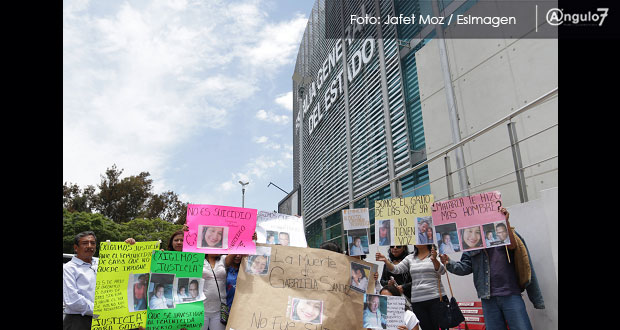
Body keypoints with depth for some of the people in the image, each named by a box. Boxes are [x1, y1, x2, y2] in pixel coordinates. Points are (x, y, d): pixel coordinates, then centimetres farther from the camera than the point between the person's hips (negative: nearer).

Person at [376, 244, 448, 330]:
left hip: (436, 298, -3)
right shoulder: (410, 258, 11)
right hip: (417, 301, 3)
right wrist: (385, 260, -15)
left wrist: (434, 259, -34)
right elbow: (396, 269, 3)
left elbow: (442, 271, -14)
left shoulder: (435, 254, 0)